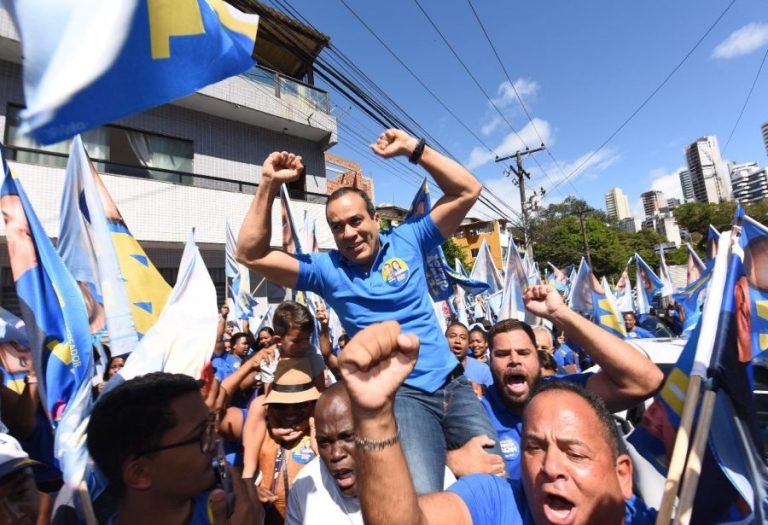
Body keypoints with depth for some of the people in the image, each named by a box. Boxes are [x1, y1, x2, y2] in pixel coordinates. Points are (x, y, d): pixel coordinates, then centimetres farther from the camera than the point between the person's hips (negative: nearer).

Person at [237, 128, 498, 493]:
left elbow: (468, 191, -2)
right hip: (401, 393, -2)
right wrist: (269, 185, -13)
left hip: (452, 383, 3)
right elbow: (251, 255, -6)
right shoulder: (326, 268, 0)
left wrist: (413, 149, -9)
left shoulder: (407, 241, 1)